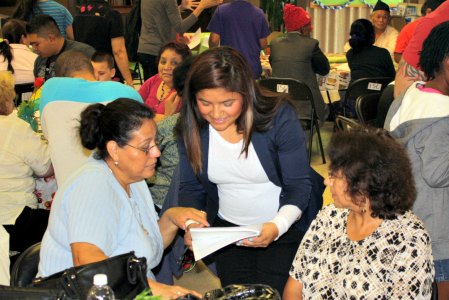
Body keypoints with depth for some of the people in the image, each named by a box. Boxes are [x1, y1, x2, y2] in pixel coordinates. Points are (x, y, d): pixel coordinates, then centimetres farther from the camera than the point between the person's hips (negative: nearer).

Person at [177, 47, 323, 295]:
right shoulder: (191, 126, -13)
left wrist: (277, 226, -35)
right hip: (227, 227, 3)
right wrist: (192, 224, -23)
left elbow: (299, 186, -18)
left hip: (285, 225, -3)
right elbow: (191, 187, -3)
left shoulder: (279, 117, -23)